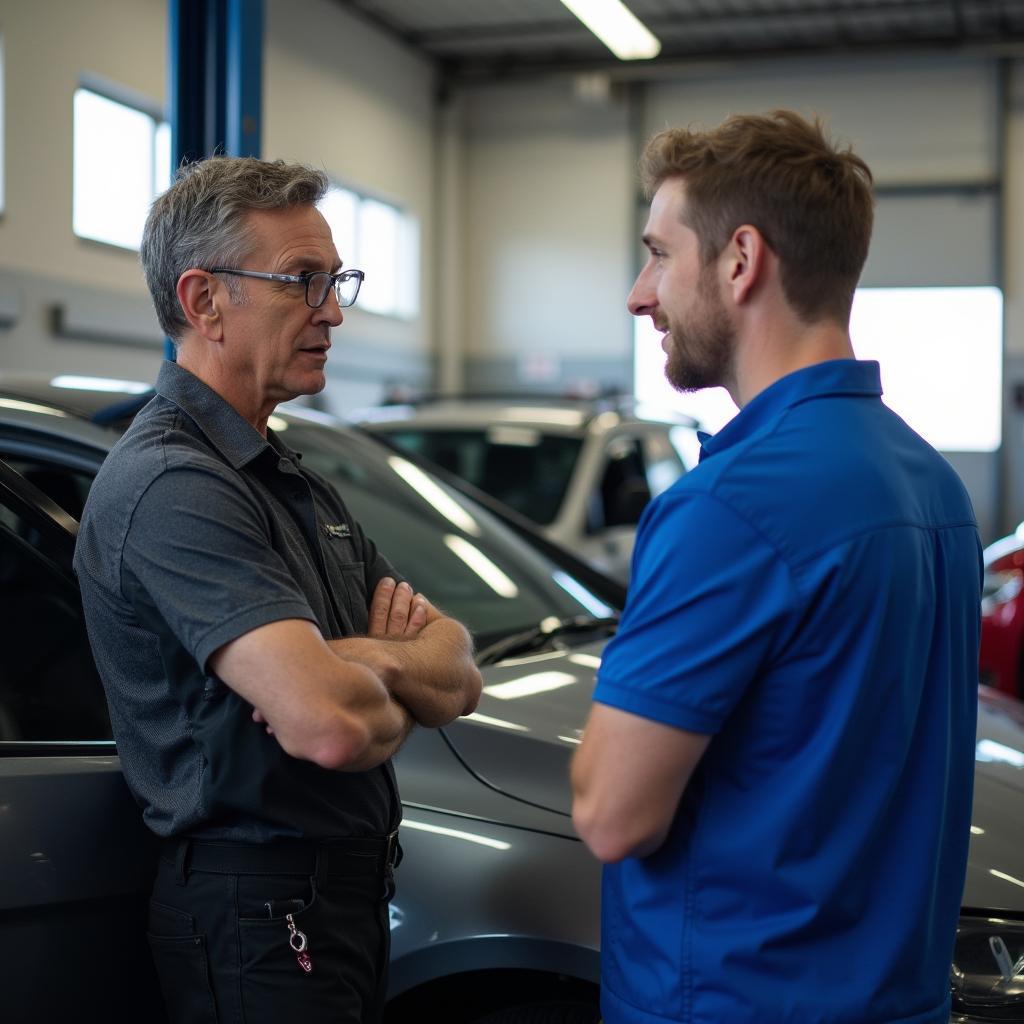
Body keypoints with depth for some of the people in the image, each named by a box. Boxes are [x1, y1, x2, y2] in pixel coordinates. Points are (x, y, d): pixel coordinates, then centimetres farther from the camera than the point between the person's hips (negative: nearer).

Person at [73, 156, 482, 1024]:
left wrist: (361, 659, -16)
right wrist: (403, 701, -9)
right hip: (262, 917, -9)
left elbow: (460, 674, 7)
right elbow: (329, 725, -33)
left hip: (345, 887, 9)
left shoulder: (292, 479, 12)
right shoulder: (173, 485, -20)